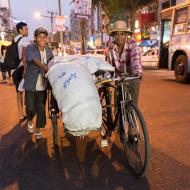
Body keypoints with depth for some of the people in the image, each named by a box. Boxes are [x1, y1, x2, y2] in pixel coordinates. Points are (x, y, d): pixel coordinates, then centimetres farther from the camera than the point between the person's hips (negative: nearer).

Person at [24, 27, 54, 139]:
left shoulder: (48, 50, 6)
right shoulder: (30, 48, -10)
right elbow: (36, 62, -23)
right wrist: (49, 69, -36)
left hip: (43, 85, 3)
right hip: (31, 84, -3)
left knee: (41, 108, 6)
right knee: (30, 108, 2)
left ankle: (38, 130, 24)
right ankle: (30, 121, 36)